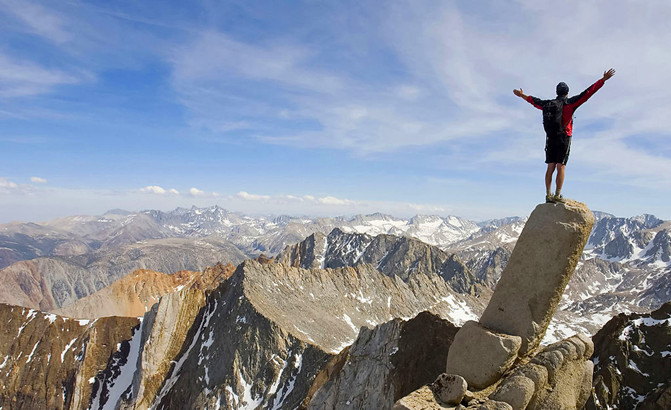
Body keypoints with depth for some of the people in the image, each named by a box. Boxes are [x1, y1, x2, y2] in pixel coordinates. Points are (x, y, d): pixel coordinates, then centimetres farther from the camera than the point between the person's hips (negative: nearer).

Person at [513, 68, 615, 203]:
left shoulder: (548, 104, 12)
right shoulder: (569, 103, 0)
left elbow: (535, 101, 28)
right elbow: (587, 93, -3)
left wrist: (522, 95, 45)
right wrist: (603, 79, 2)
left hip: (550, 139, 4)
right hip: (564, 138, -4)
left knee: (550, 167, 3)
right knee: (561, 167, -6)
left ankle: (548, 195, -1)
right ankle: (557, 195, -10)